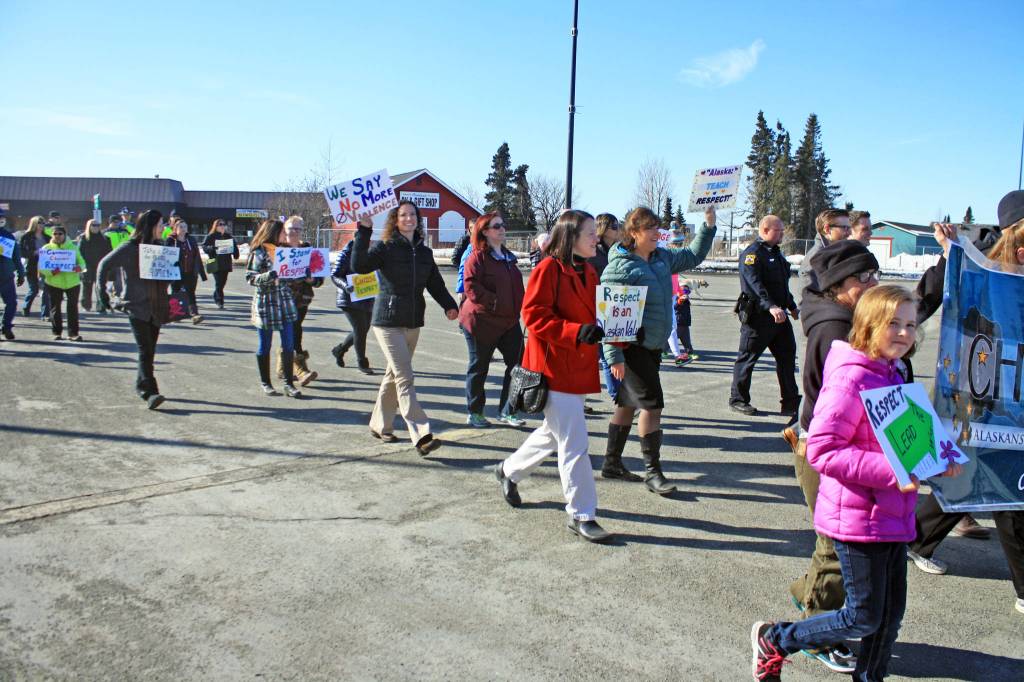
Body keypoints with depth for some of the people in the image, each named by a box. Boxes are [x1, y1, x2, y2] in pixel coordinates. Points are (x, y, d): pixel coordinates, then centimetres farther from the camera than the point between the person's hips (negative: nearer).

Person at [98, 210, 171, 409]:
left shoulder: (160, 246, 10)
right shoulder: (130, 248, -6)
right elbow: (105, 265, -1)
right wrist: (102, 290, -4)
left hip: (156, 306, 6)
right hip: (136, 305, -6)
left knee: (150, 350, 11)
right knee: (145, 350, -13)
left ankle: (141, 386, 25)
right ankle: (148, 392, -17)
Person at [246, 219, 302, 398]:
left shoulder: (283, 249, 13)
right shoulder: (258, 253, -6)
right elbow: (250, 278, -11)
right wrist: (269, 276, -25)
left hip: (285, 300, 5)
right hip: (266, 301, -5)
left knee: (289, 344, 0)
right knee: (265, 345, 6)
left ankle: (289, 384, 6)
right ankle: (265, 383, 19)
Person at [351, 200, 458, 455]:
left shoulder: (425, 252, 10)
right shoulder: (385, 248, -7)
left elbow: (435, 283, 10)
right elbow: (359, 265, -22)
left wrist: (449, 305, -6)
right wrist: (363, 232, -26)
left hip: (413, 322, 6)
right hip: (388, 321, -6)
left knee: (394, 375, 15)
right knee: (405, 378, -12)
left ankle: (379, 425, 30)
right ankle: (421, 436, -16)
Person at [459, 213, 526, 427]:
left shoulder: (508, 257, 16)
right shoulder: (477, 256, -9)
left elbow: (516, 286, 23)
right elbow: (472, 287, -18)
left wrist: (518, 306, 8)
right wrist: (494, 302, -22)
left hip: (508, 320, 7)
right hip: (481, 321, -7)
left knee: (517, 364, 2)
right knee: (479, 368, 5)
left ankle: (507, 411, 13)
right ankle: (474, 413, 19)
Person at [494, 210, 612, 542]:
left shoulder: (588, 272, 13)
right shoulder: (549, 268, -13)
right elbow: (534, 315, -18)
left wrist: (602, 331, -1)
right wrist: (577, 332, -27)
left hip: (579, 368, 9)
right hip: (554, 368, -9)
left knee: (554, 433, 21)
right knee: (574, 444, -5)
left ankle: (509, 471, 43)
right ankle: (581, 515, 7)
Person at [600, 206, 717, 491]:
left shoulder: (662, 258, 10)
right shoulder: (620, 267, -14)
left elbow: (693, 256, 27)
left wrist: (708, 226, 14)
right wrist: (614, 355, -20)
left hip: (653, 347, 8)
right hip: (630, 348, -8)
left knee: (628, 404, 15)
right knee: (652, 404, -9)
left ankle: (612, 463, 27)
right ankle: (652, 471, 2)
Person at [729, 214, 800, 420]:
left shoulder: (776, 253, 19)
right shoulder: (752, 253, -13)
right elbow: (754, 283, -27)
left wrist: (792, 307, 32)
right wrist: (771, 306, -37)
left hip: (779, 315, 9)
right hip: (757, 316, -9)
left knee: (787, 355, 8)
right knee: (748, 357, 1)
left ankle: (791, 403, 15)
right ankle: (738, 399, 14)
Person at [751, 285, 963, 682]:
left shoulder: (892, 374, 9)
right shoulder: (851, 378, -21)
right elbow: (821, 450, -25)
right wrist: (889, 472, -29)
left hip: (892, 517, 9)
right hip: (858, 518, -9)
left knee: (891, 614, 17)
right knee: (863, 618, 3)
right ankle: (772, 639, 21)